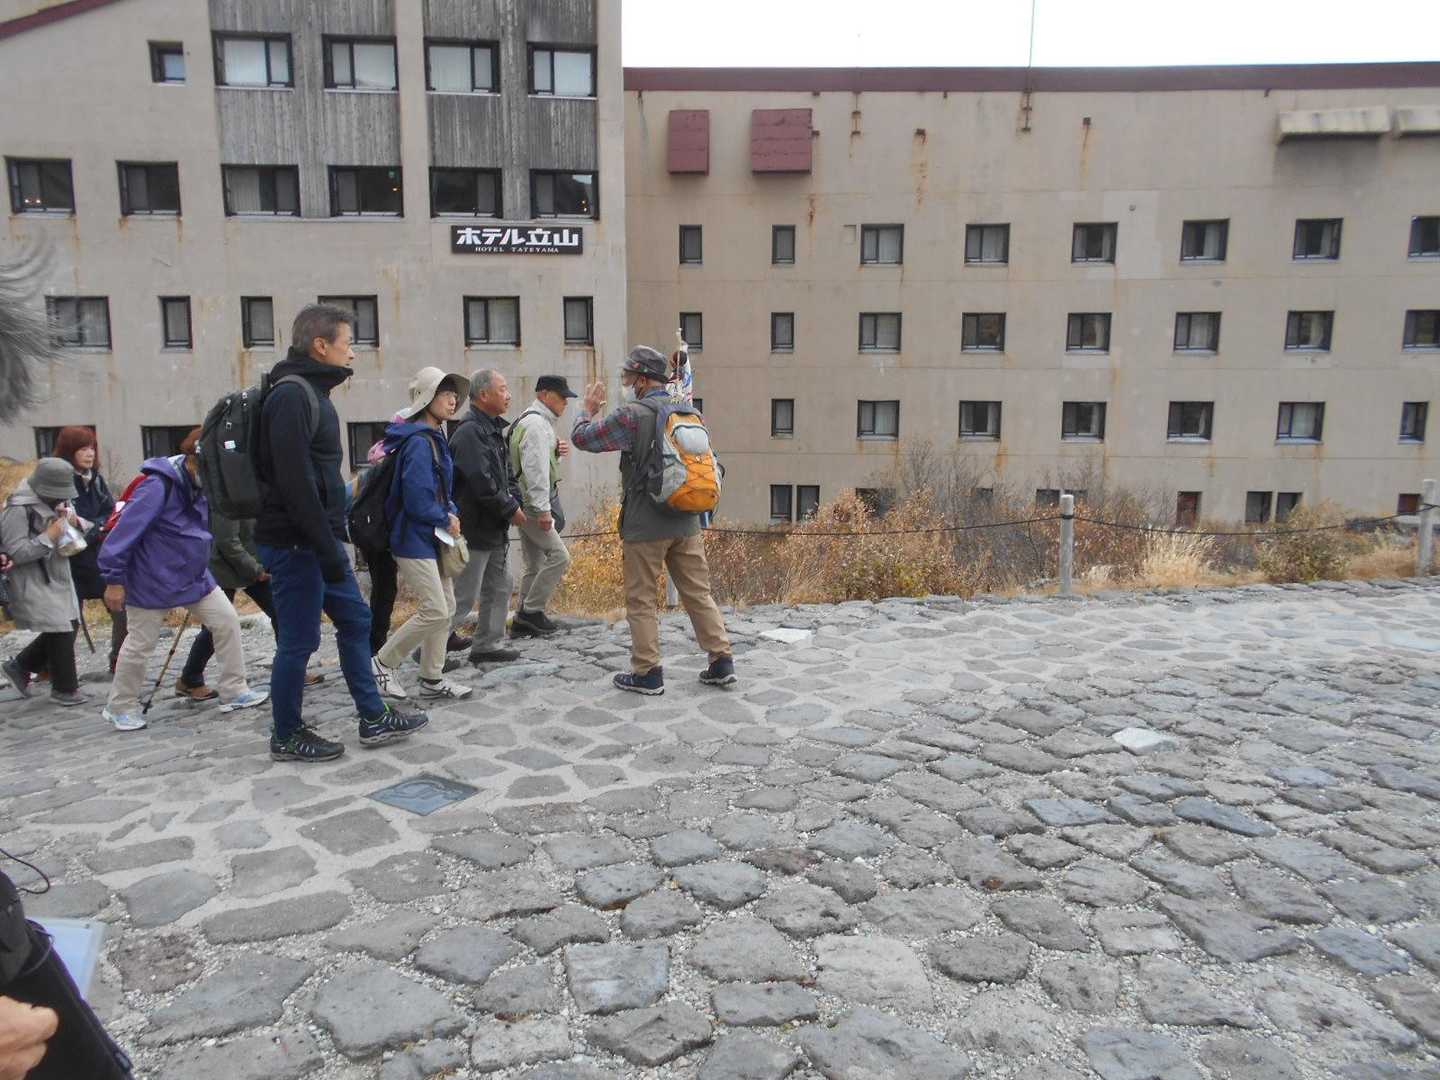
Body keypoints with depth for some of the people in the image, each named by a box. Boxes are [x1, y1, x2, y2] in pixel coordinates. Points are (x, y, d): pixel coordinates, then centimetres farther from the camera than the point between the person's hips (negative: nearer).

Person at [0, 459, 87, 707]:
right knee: (61, 631, -6)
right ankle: (64, 689, 8)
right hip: (34, 584, -9)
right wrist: (48, 537, -24)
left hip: (57, 578, 9)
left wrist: (71, 520, -1)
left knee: (67, 627, 11)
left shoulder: (53, 503, 10)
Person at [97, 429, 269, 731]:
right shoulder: (159, 486, -25)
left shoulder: (199, 485, 0)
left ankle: (234, 693, 11)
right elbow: (125, 531, -23)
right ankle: (121, 707, 26)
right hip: (153, 582, -7)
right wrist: (114, 580, -20)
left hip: (194, 576, 7)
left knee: (227, 621, 2)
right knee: (140, 644, 6)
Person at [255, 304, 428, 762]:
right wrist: (327, 549, -23)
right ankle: (286, 737, 16)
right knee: (299, 640, 1)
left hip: (318, 540, 10)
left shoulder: (312, 392, 15)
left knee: (355, 620, 13)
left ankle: (374, 719, 22)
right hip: (295, 544, -10)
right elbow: (294, 482, -24)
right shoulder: (292, 395, -16)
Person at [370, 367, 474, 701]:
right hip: (414, 539, -10)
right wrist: (446, 520, -9)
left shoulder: (435, 438, 13)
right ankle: (382, 663, 7)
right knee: (435, 612, -10)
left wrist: (451, 512, 1)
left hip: (431, 537, 10)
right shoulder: (418, 442, -18)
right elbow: (416, 498, -23)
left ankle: (432, 680, 18)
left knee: (446, 607, 10)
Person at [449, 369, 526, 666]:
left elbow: (506, 474, 19)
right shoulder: (469, 431, -19)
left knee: (499, 588, 15)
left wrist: (515, 501, 0)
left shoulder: (493, 429, 14)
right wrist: (510, 509, -16)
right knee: (463, 597, -4)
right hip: (475, 529, -10)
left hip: (496, 529, 10)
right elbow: (481, 482, -26)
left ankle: (488, 645, 25)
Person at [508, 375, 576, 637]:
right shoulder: (536, 423, -14)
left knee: (535, 564, 12)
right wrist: (543, 509, -23)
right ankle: (531, 610, -5)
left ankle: (523, 621, 17)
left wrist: (555, 451, 4)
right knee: (559, 556, -12)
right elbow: (535, 469, -21)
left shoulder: (541, 421, 18)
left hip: (528, 505, 11)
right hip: (533, 504, -11)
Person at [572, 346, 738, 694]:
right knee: (698, 593, 11)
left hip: (645, 525, -6)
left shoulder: (632, 416, -12)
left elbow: (581, 437, -2)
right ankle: (721, 662, 12)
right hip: (686, 521, 6)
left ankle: (647, 673, 9)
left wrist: (589, 410, 14)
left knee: (642, 600, 5)